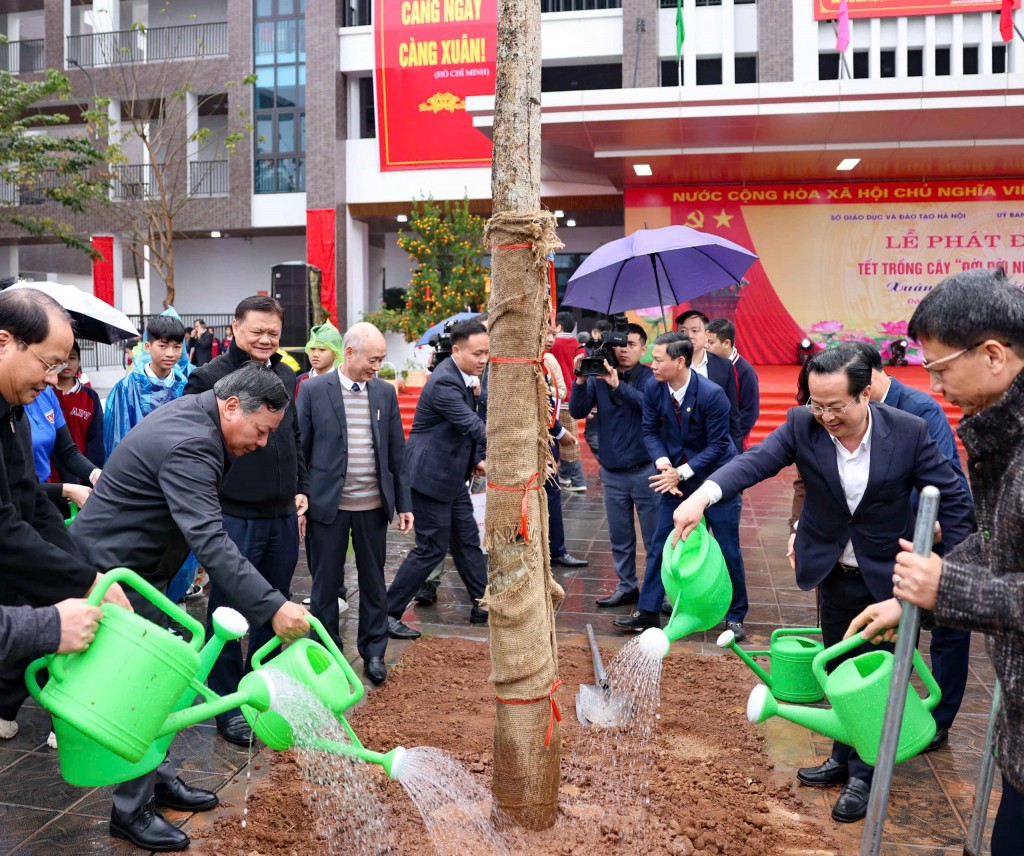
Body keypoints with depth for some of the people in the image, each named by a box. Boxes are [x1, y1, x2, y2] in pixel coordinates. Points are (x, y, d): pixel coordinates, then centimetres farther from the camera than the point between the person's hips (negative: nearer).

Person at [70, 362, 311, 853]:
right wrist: (272, 608, -45)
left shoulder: (190, 412, 3)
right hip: (113, 569, -10)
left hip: (138, 564, 10)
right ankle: (132, 810, 10)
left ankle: (157, 778, 29)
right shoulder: (189, 446, -29)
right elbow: (210, 542, -40)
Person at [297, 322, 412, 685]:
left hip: (374, 506, 3)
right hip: (327, 504, -2)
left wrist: (403, 503, 6)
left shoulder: (385, 392, 3)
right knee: (325, 584, 9)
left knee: (373, 582, 12)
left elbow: (397, 451, 7)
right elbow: (299, 450, -3)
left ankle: (373, 652, 27)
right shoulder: (313, 390, -6)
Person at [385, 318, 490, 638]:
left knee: (467, 541, 15)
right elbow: (475, 426, -32)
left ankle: (482, 605, 27)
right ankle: (388, 614, 9)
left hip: (451, 476, 9)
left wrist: (476, 458, 2)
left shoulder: (463, 377, 5)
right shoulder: (444, 382, -24)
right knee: (432, 548, -3)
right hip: (429, 476, -9)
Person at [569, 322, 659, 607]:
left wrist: (618, 385, -34)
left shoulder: (650, 377, -4)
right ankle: (626, 586, 25)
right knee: (620, 537, 12)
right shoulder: (599, 376, 3)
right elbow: (577, 412, -5)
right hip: (612, 472, 3)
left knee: (654, 537, 1)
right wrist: (581, 380, -20)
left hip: (644, 470, -3)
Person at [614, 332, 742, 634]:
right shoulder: (653, 389, -9)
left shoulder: (712, 394, -23)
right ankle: (648, 612, 18)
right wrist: (663, 463, -18)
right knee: (659, 545, 7)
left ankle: (735, 616, 23)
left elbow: (718, 445, -19)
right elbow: (651, 432, -1)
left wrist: (681, 472, -23)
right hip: (676, 476, 5)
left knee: (727, 549, 5)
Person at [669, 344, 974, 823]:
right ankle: (844, 758, 38)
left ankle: (864, 774, 27)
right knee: (839, 673, 17)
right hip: (833, 573, 3)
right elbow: (756, 461, -28)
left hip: (886, 576, -2)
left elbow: (953, 500, -11)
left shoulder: (909, 432, -19)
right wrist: (704, 494, -47)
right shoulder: (803, 425, -15)